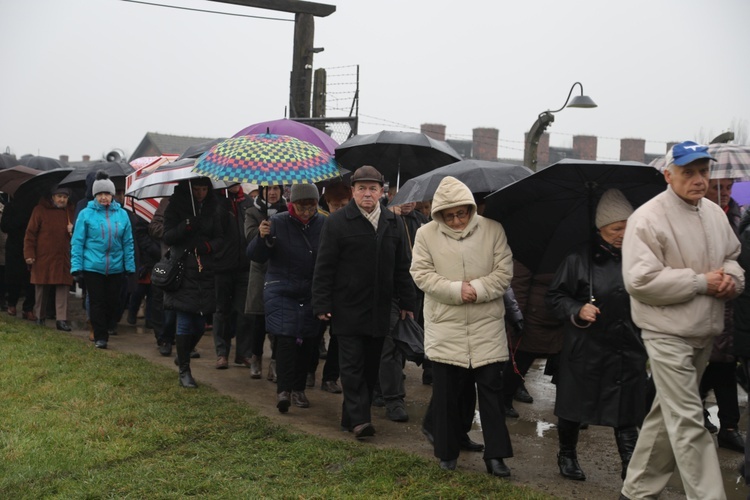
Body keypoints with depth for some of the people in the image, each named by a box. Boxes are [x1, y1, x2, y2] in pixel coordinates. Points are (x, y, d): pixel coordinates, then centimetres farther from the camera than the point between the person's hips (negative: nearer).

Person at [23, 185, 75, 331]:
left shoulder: (70, 212, 11)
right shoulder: (40, 210, -1)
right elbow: (30, 233, -3)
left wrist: (73, 231, -2)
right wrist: (29, 254, -9)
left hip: (63, 259, 3)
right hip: (43, 258, -2)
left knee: (63, 288, -4)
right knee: (42, 289, 7)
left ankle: (61, 319, -3)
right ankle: (39, 317, 21)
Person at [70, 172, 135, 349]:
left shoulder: (122, 214, 2)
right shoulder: (86, 214, -4)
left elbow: (128, 243, 6)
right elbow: (77, 242, -3)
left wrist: (130, 267, 4)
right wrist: (76, 268, -7)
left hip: (116, 268, 2)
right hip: (92, 267, -2)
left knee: (113, 302, 9)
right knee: (97, 303, 2)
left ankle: (104, 329, 28)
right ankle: (100, 337, 11)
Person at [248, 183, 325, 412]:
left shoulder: (323, 224, -1)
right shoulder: (278, 223, -7)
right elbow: (255, 256, -8)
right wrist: (262, 238, -27)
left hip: (312, 295, 3)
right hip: (281, 292, -3)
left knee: (307, 342, 6)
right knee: (286, 340, -14)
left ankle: (298, 389, 19)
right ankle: (283, 390, -11)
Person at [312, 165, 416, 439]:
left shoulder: (393, 223, 9)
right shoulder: (337, 222, -5)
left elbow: (402, 267, 14)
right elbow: (324, 267, -5)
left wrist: (407, 302, 11)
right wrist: (322, 304, -10)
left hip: (379, 311, 5)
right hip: (348, 310, -5)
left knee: (371, 366, 10)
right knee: (352, 365, -4)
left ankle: (351, 416, 21)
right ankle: (359, 419, -2)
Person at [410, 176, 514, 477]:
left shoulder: (492, 230, 0)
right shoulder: (426, 234, -1)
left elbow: (504, 272, -2)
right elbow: (421, 274, -5)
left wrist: (478, 289, -17)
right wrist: (456, 290, -16)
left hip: (487, 324, 0)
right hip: (445, 326, 0)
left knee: (491, 389, 3)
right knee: (446, 392, 8)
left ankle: (495, 454, 12)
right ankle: (447, 452, 23)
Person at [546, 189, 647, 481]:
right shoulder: (579, 259, -7)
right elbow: (554, 296, -2)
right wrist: (577, 311, -18)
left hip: (628, 350, 2)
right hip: (585, 350, -2)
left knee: (626, 412, 2)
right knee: (574, 405, 12)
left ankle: (631, 467, 11)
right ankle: (567, 455, 33)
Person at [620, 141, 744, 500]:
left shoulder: (715, 214, 9)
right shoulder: (648, 219, -15)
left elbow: (731, 255, 23)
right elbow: (640, 280, -22)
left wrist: (733, 277, -2)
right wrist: (702, 282, -18)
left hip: (705, 332, 8)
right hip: (668, 333, -8)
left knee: (668, 414, 16)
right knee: (688, 422, -6)